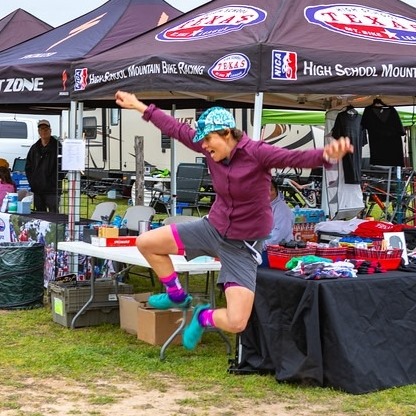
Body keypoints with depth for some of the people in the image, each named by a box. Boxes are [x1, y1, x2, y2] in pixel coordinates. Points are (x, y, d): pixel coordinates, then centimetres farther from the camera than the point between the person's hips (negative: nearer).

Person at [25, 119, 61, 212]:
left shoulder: (56, 146, -3)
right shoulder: (34, 148, 15)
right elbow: (28, 167, 20)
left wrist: (54, 182, -14)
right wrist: (31, 181, 6)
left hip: (51, 190, -6)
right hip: (37, 189, 6)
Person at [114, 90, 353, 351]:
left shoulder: (256, 153, -23)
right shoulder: (213, 150, -5)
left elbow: (296, 157, -37)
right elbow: (178, 129, 8)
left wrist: (326, 155, -59)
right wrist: (141, 107, 15)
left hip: (242, 246, -6)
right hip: (212, 229, 6)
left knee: (236, 323, -17)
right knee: (146, 243, 7)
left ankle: (204, 317, 21)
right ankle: (177, 296, 29)